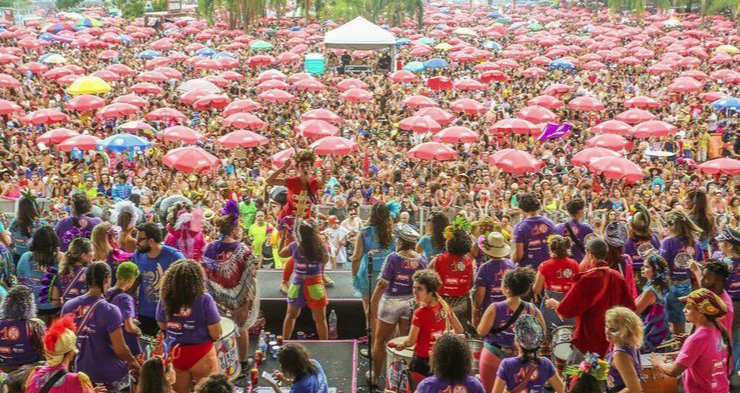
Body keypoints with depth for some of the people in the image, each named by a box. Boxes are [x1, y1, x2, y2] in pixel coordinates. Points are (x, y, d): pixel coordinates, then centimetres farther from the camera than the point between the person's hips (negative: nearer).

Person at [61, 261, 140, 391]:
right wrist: (133, 362, 1)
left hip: (83, 373, 5)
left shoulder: (68, 306, -7)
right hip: (112, 376, -5)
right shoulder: (110, 311, -22)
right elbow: (120, 350, -19)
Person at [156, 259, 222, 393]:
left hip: (175, 355, 3)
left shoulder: (164, 298, -8)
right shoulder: (204, 299, -19)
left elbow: (162, 326, 8)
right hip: (201, 356, -3)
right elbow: (216, 334, -15)